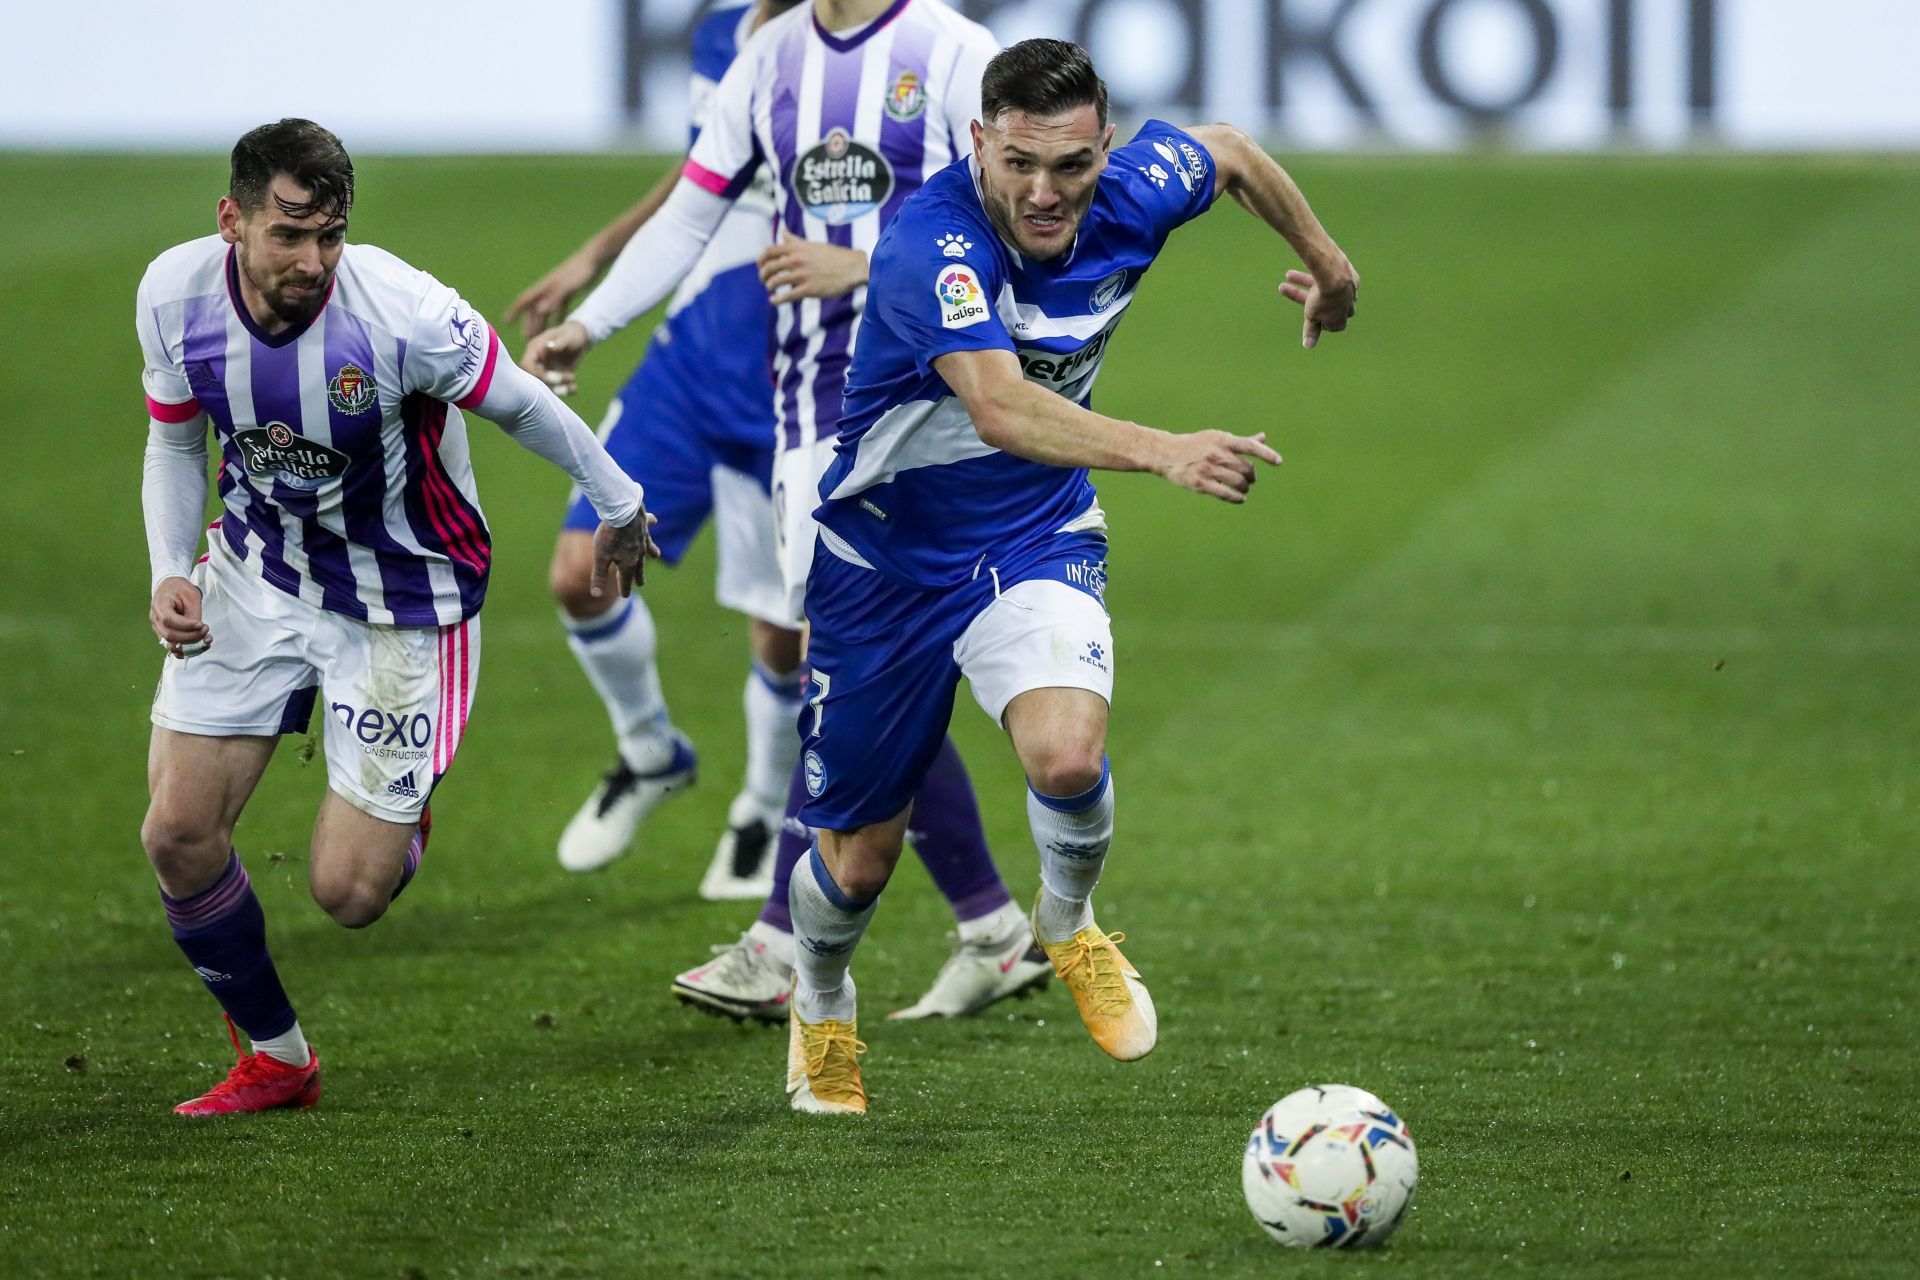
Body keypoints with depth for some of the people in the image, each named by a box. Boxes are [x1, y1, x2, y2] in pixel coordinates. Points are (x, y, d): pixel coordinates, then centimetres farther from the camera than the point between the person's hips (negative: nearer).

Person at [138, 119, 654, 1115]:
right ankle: (275, 1058, 19)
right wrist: (171, 574, -11)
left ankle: (408, 804, 32)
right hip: (257, 573, 4)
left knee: (348, 892, -6)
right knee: (177, 830, -5)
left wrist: (620, 509, 3)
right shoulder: (175, 294, -16)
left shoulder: (404, 314, -30)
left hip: (403, 602, -4)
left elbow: (520, 404, -12)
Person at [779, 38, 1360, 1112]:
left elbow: (1230, 152, 10)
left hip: (1037, 539, 3)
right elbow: (1002, 409, -48)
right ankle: (821, 1006, 44)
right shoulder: (934, 245, -32)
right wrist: (1165, 452, -61)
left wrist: (1324, 258, 26)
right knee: (859, 859, 9)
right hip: (884, 549, -3)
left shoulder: (1134, 198, -15)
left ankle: (1070, 922, 7)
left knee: (1067, 754, -27)